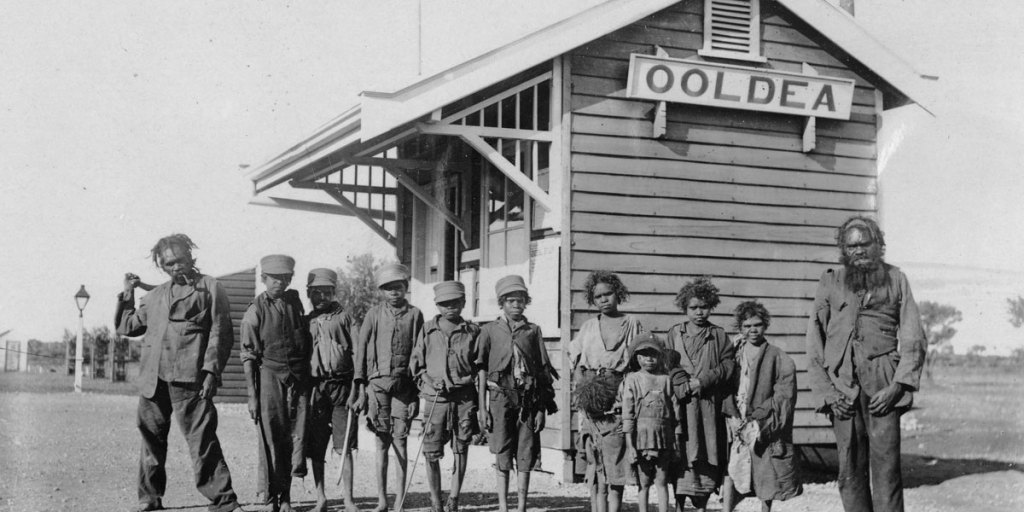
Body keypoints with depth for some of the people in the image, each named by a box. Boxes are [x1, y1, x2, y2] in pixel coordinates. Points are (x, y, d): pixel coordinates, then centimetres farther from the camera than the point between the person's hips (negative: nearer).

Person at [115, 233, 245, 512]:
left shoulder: (210, 288, 5)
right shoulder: (154, 296, 21)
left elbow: (220, 334, -2)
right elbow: (126, 326, 30)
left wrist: (211, 372, -12)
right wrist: (127, 293, 20)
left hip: (189, 379, -5)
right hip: (152, 380, 5)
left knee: (202, 440, -10)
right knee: (151, 441, 10)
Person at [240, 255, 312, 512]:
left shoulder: (294, 301, 10)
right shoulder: (255, 310, -3)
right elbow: (248, 356, -4)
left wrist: (308, 373, 15)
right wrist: (252, 395, -8)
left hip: (299, 377, 4)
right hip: (270, 376, -4)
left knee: (297, 434, -3)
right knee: (271, 438, -1)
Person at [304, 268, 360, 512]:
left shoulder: (344, 318, 4)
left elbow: (358, 354, 0)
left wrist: (355, 388, -8)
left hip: (341, 386, -3)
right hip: (314, 388, 3)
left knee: (345, 446, -4)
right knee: (315, 448, 4)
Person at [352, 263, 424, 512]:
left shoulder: (414, 314, 5)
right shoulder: (374, 314, 6)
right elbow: (361, 350, 7)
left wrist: (418, 391, 2)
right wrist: (362, 388, 1)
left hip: (403, 383, -1)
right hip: (377, 381, 1)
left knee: (400, 440, -2)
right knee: (382, 441, 3)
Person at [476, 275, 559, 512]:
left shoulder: (533, 331, 9)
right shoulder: (489, 330, 6)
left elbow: (543, 371, 8)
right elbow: (481, 369, 5)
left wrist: (543, 408, 2)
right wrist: (482, 406, -1)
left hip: (528, 398, 1)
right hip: (501, 396, -1)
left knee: (526, 455, 2)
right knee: (502, 454, 0)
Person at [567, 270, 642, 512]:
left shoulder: (632, 324, 9)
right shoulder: (588, 327, 16)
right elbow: (575, 361, 17)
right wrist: (582, 384, 0)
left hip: (619, 398, -2)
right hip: (592, 397, 2)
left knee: (616, 460, -8)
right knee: (595, 460, -2)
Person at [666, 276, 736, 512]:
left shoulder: (718, 335, 8)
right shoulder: (674, 333, 8)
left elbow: (728, 363, -1)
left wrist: (703, 380, -11)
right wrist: (684, 385, -13)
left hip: (710, 405, 1)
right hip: (682, 404, -1)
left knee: (707, 456, 3)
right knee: (682, 455, -4)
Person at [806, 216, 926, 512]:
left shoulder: (895, 280, 11)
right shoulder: (830, 283, 13)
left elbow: (914, 339, 7)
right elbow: (814, 342, 11)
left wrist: (897, 386, -5)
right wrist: (826, 392, 0)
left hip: (884, 385, -1)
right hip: (842, 386, 1)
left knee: (886, 464, -8)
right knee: (850, 468, 0)